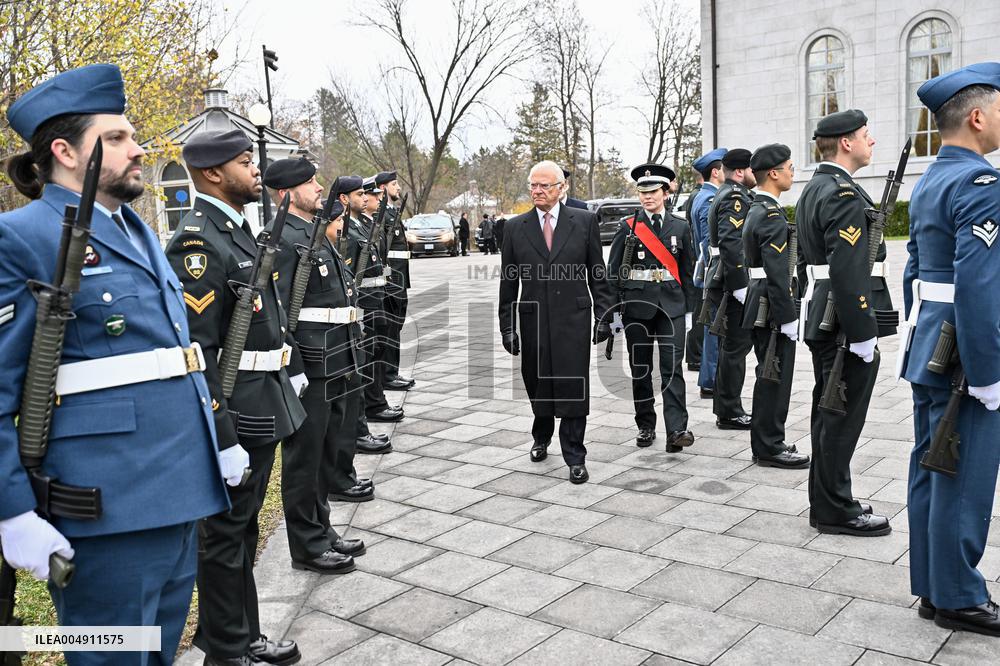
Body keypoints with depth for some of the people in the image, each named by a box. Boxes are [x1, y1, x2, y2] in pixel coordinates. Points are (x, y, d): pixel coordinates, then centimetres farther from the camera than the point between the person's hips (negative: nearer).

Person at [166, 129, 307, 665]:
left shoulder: (237, 229, 12)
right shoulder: (198, 242, -19)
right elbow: (196, 351, -23)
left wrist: (292, 368, 19)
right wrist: (222, 437, -24)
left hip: (264, 406, 10)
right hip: (235, 413, -10)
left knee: (242, 529, 19)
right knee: (225, 535, 5)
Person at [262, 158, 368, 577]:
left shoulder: (315, 233, 16)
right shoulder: (282, 238, -13)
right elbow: (276, 311, -18)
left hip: (334, 362, 10)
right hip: (309, 363, -10)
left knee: (325, 446, 16)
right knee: (305, 454, 1)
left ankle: (320, 532, 28)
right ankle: (308, 546, 12)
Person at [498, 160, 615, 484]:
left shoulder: (584, 221, 2)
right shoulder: (516, 227, 5)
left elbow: (598, 273, 4)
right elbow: (508, 281, 6)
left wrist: (604, 315, -1)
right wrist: (507, 327, 3)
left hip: (573, 318, -2)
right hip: (533, 320, 2)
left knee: (573, 387, -2)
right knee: (537, 384, 11)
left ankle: (575, 457, 8)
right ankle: (541, 438, 37)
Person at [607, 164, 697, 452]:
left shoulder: (680, 228, 7)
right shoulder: (628, 227, 2)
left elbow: (687, 272, 10)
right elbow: (614, 270, 2)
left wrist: (689, 310, 8)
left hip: (672, 306, 0)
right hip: (637, 305, 0)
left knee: (672, 367, -8)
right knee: (640, 369, 7)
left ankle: (676, 430, -11)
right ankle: (646, 426, 19)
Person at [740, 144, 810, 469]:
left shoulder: (756, 210, 14)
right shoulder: (772, 216, -17)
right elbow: (777, 275, -23)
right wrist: (788, 318, -20)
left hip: (759, 306, 10)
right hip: (772, 311, -10)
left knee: (768, 377, 15)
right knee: (775, 378, -2)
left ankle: (766, 444, 24)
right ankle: (771, 448, 6)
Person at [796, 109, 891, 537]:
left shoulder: (812, 189, 14)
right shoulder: (845, 195, -18)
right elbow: (848, 272, -25)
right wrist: (863, 335, -22)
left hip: (818, 320, 10)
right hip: (843, 322, -10)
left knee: (827, 413, 17)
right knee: (842, 418, -1)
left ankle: (825, 501, 27)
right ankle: (836, 511, 10)